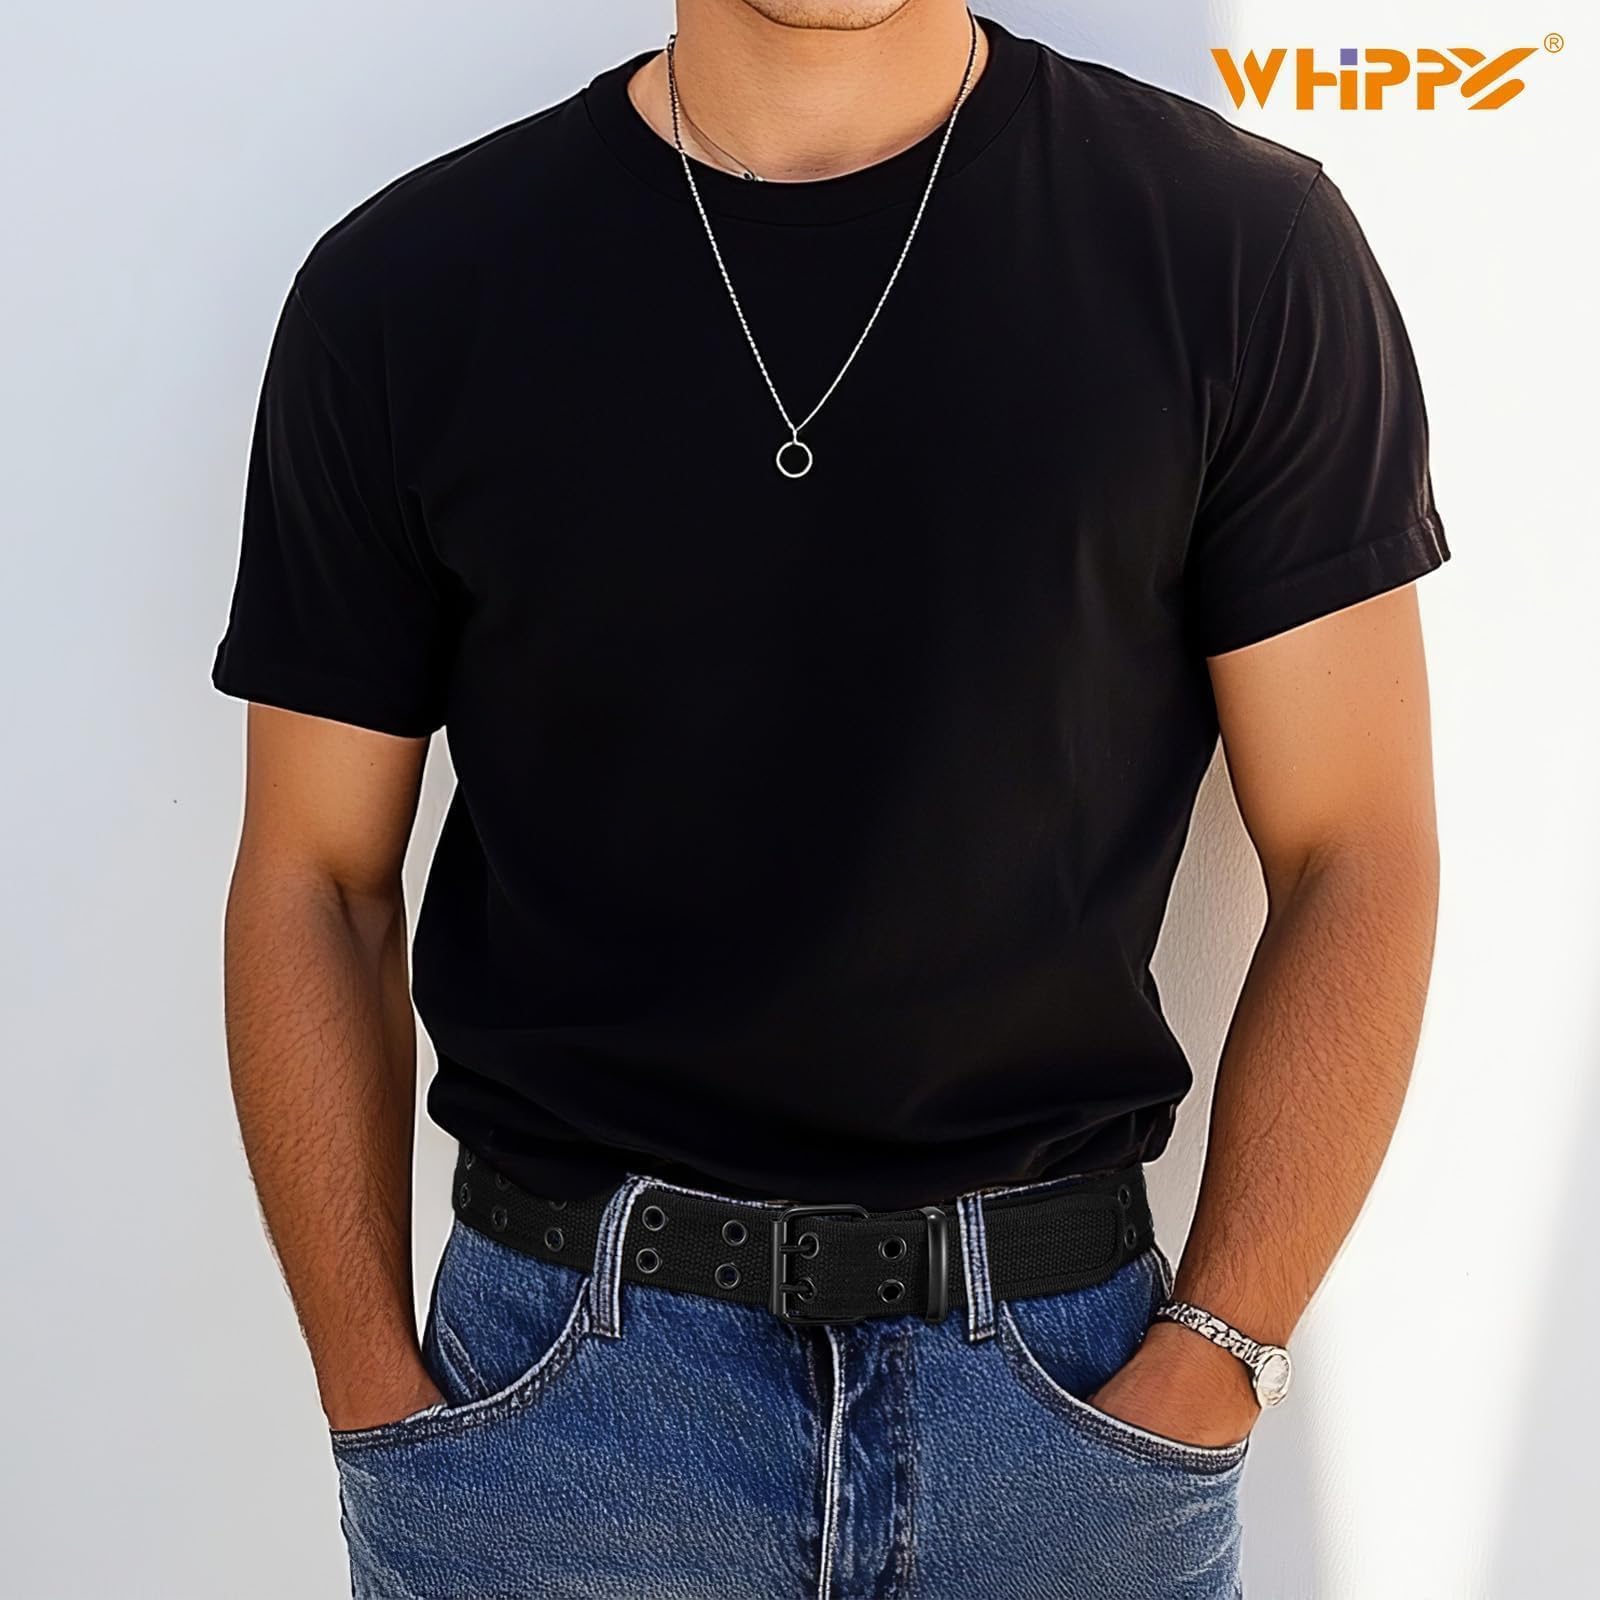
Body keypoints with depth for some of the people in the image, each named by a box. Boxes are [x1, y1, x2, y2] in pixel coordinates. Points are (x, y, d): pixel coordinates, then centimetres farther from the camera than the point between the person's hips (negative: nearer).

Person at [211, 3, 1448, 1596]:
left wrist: (1209, 1373, -9)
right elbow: (315, 878, 1)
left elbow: (1354, 857, -4)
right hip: (555, 1372, 1)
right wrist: (376, 1399, -4)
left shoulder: (1247, 243, -5)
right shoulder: (403, 287, -1)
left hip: (1065, 1343, 0)